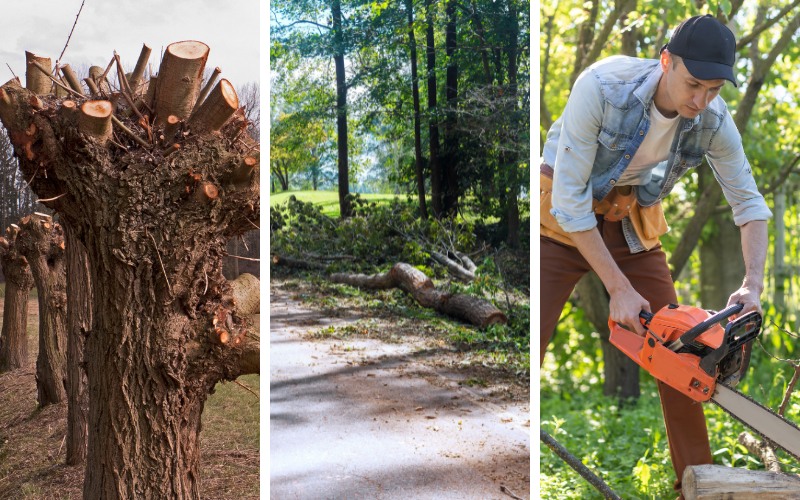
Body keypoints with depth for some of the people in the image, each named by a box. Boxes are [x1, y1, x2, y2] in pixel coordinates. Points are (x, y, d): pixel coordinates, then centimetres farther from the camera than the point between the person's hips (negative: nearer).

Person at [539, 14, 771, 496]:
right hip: (565, 217, -4)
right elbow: (569, 199, -27)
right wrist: (619, 289, -25)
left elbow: (750, 203, -5)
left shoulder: (714, 121, -18)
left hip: (634, 221, 4)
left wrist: (753, 285, -20)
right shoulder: (603, 86, -31)